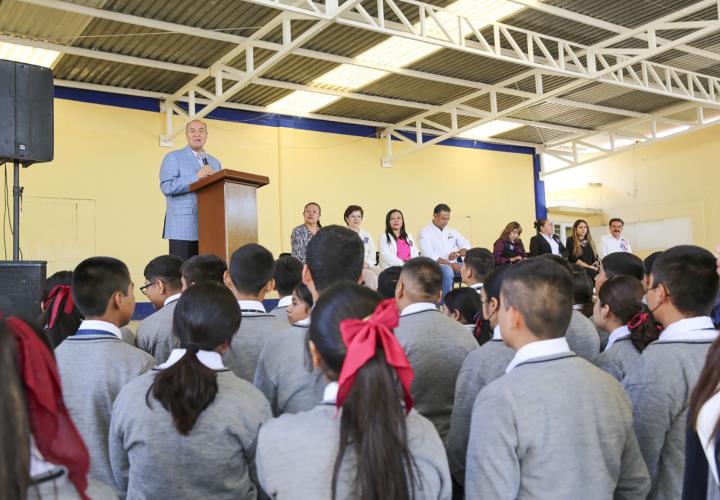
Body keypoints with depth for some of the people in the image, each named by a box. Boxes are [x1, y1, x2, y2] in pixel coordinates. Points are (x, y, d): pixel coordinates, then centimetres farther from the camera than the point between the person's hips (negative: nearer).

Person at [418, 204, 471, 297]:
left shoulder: (452, 231, 18)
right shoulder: (424, 232, -1)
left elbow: (466, 246, 14)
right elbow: (429, 256, -13)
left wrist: (458, 253, -11)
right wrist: (450, 264, -21)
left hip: (454, 264, 6)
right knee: (447, 271, -39)